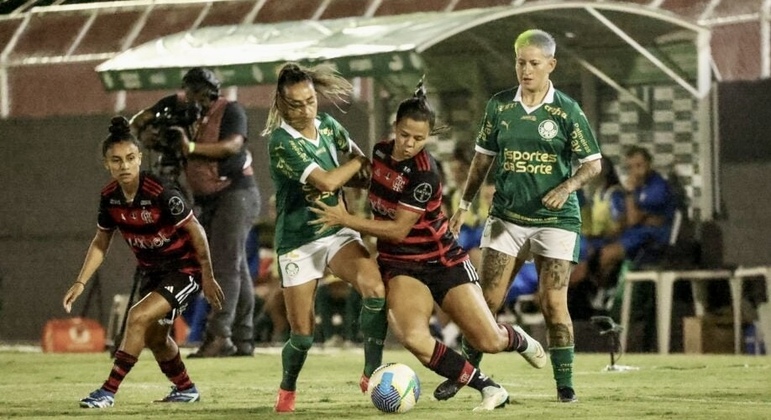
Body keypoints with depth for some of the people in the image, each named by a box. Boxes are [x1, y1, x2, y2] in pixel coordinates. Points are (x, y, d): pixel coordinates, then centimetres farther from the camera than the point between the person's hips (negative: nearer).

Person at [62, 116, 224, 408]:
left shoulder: (161, 194, -28)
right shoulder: (110, 198, -8)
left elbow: (196, 232, -18)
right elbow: (101, 242, 7)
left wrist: (208, 278, -12)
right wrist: (81, 282, -1)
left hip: (184, 268, -8)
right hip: (151, 271, 8)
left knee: (139, 317, -23)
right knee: (154, 337, 19)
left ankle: (109, 391, -18)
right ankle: (185, 389, 44)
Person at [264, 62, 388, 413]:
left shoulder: (327, 125, 1)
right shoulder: (282, 141, -18)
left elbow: (362, 168, 12)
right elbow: (327, 181, -25)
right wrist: (358, 162, -9)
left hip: (338, 232, 4)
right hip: (298, 242, -4)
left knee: (375, 288, -25)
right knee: (302, 334, 0)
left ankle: (372, 374, -13)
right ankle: (287, 390, 31)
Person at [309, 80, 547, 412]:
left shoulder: (425, 173, -22)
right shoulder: (380, 151, -3)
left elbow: (398, 230, -20)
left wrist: (345, 220, -17)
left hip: (444, 261, -4)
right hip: (401, 266, 4)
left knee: (489, 342, -5)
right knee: (414, 338, -26)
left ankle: (518, 340, 37)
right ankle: (490, 390, -11)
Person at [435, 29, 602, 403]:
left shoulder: (567, 111, -4)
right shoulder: (499, 105, 4)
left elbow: (592, 163, -2)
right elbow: (483, 158, 14)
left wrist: (567, 186, -20)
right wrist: (464, 203, 10)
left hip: (555, 219, -3)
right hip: (506, 216, 3)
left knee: (553, 303, -7)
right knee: (487, 300, 1)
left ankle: (565, 384, 2)